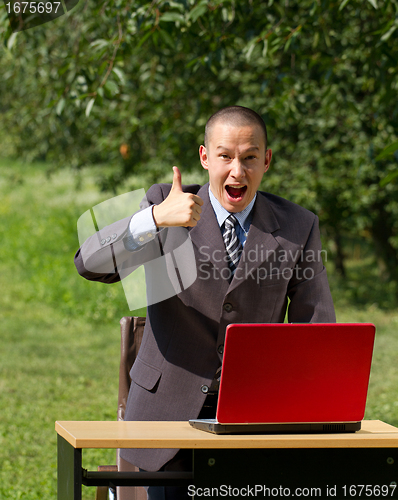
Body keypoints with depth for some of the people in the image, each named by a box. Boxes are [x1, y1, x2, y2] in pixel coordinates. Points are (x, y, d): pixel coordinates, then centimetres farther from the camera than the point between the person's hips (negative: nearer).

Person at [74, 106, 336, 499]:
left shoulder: (297, 227, 3)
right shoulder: (163, 203, 0)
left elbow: (317, 334, 3)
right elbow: (90, 264, -14)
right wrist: (157, 218, -31)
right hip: (170, 407, 0)